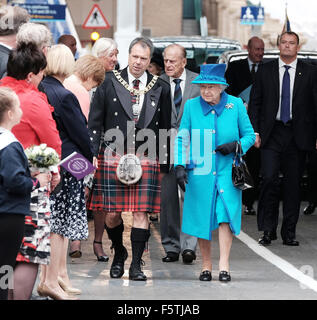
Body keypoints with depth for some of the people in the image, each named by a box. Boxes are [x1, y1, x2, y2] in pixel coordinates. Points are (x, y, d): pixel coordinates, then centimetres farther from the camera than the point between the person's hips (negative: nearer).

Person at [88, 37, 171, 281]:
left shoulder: (160, 88, 8)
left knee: (141, 213, -5)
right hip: (113, 156, 0)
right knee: (112, 213, 2)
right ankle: (119, 253, 27)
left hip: (147, 158, 0)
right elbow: (95, 121, 4)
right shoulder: (110, 83, 4)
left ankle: (136, 264, 3)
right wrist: (93, 153, -4)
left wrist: (164, 163, 9)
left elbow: (165, 128, 11)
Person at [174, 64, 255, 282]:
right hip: (199, 173, 1)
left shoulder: (236, 105, 1)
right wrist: (180, 166, -4)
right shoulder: (191, 106, 2)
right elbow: (182, 139, 7)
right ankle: (206, 265, 15)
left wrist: (236, 145, -12)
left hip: (228, 172, -1)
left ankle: (224, 264, -12)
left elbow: (250, 135, 8)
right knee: (201, 218, 3)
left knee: (226, 214, -14)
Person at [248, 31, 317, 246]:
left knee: (293, 183, 4)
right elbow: (255, 103, 9)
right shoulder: (265, 71, 7)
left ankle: (289, 232, 12)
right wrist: (255, 132, -1)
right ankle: (268, 230, -1)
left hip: (298, 136, 0)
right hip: (271, 134, 0)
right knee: (269, 179, -10)